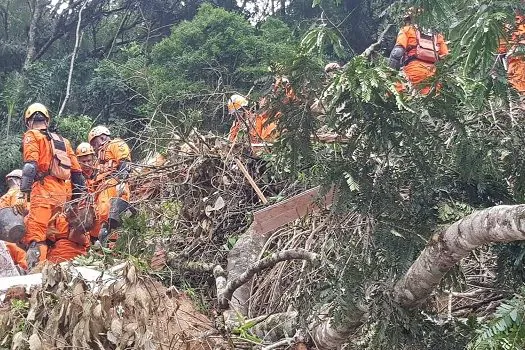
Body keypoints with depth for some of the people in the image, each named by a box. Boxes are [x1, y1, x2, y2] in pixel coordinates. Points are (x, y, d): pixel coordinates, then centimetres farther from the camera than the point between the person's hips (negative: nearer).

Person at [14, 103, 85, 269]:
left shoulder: (32, 136, 5)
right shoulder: (62, 140, 23)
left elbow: (30, 166, -12)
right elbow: (76, 171, 20)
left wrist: (22, 194, -17)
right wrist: (79, 198, 23)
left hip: (43, 191, -7)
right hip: (62, 193, 7)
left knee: (34, 237, -14)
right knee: (50, 235, 16)